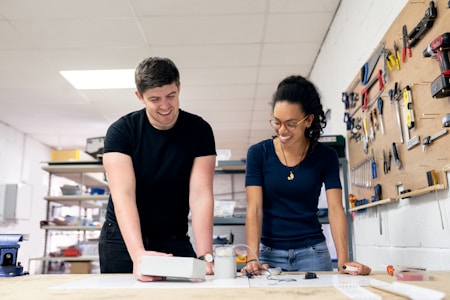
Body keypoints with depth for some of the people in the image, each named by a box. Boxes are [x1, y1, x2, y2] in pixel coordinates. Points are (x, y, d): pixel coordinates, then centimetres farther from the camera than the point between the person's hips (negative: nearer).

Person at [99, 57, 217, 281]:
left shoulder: (199, 130, -10)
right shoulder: (121, 131, -13)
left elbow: (200, 195, -16)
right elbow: (123, 195, -23)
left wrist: (204, 255, -28)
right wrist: (138, 253, -38)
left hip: (174, 240, 1)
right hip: (124, 238, 0)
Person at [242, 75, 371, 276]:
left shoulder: (326, 156, -4)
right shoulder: (258, 153, -7)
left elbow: (335, 209, -9)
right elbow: (254, 209, -12)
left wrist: (343, 260, -21)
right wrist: (252, 258, -24)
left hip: (312, 252, 1)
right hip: (270, 253, 0)